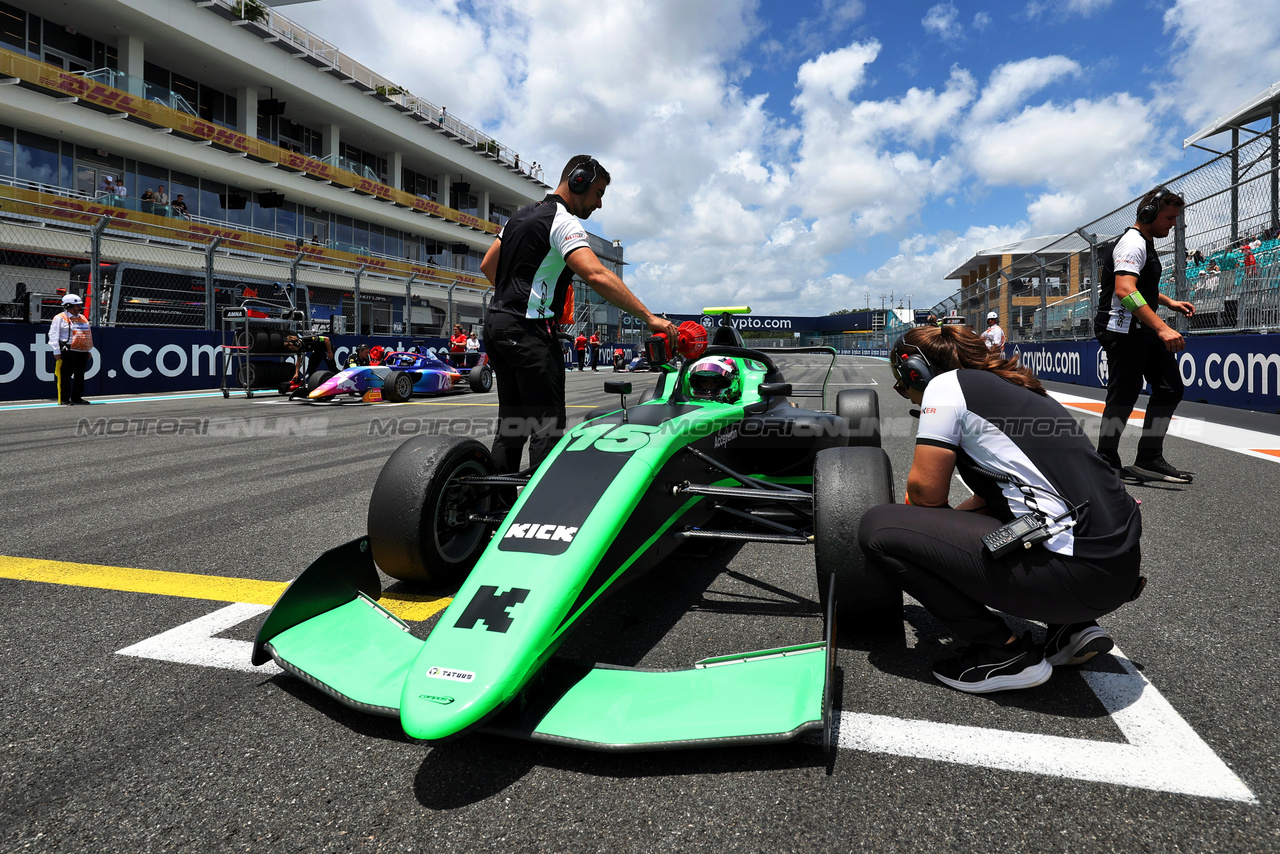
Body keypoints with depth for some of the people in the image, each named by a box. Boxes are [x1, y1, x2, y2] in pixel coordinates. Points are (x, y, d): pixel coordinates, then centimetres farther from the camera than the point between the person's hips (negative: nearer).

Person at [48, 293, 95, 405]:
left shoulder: (83, 318, 19)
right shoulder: (60, 318, -2)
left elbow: (88, 335, 24)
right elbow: (53, 336, -7)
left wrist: (88, 350, 19)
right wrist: (57, 352, -14)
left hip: (82, 352, 7)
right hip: (68, 352, -7)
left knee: (80, 375, 10)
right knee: (65, 376, -5)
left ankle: (76, 397, 18)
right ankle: (64, 399, -1)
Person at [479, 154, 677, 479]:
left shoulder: (522, 214, 18)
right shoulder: (563, 222, -11)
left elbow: (488, 266, 23)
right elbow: (596, 276, -25)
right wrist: (649, 318, -26)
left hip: (497, 323, 9)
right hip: (528, 330, -9)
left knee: (512, 422, 14)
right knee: (548, 426, -8)